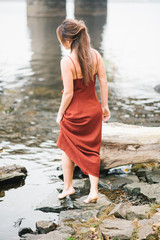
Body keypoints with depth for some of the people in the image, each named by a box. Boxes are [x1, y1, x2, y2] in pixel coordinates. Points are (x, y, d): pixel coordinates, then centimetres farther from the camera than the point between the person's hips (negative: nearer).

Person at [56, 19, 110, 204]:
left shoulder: (67, 61, -23)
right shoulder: (95, 54, -7)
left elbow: (68, 93, -20)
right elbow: (103, 82, -2)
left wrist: (60, 114, -6)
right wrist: (105, 106, 9)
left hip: (74, 113, -5)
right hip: (93, 110, 5)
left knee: (68, 149, 19)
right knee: (92, 150, 16)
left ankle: (68, 187, 32)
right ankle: (93, 190, 17)